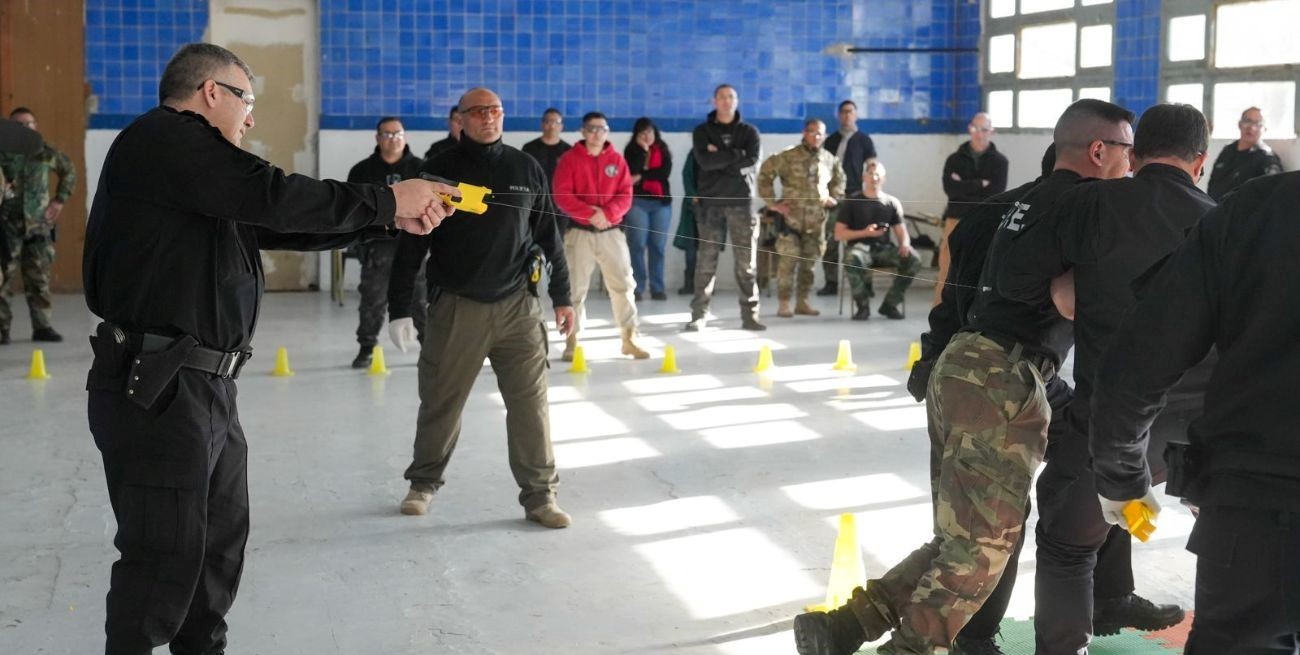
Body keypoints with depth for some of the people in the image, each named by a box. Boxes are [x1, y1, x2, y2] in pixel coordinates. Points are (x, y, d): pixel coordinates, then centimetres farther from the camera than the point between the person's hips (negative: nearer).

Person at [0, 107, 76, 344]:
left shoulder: (45, 152, 6)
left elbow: (69, 170, 23)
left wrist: (60, 199, 17)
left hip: (38, 225, 3)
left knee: (39, 277, 6)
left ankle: (43, 326, 12)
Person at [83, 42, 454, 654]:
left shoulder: (195, 161, 20)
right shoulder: (164, 138, -12)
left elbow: (280, 226, 17)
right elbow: (274, 197, -21)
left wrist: (395, 218, 9)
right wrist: (386, 200, -11)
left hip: (205, 385, 11)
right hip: (157, 389, -11)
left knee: (221, 540, 18)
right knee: (168, 556, -5)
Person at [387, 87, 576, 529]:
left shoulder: (527, 169, 6)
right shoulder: (439, 171, -1)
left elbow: (549, 236, 11)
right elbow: (411, 243, -2)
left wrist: (562, 296, 9)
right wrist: (399, 308, -6)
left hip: (519, 305, 1)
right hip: (457, 306, -1)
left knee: (530, 403, 1)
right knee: (441, 402, 8)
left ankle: (540, 495, 10)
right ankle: (423, 483, 28)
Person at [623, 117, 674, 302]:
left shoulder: (663, 150, 11)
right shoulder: (631, 151, 5)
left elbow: (665, 172, -4)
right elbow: (632, 170, -12)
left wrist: (641, 177, -8)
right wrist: (643, 149, -10)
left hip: (661, 202, 2)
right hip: (637, 201, -2)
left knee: (658, 246, 1)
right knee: (637, 245, -7)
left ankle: (657, 288, 4)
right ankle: (637, 288, -6)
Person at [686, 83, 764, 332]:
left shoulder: (749, 132, 10)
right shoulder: (702, 131, 8)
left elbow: (752, 160, -8)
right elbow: (705, 161, -11)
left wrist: (720, 158, -9)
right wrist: (736, 154, -10)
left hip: (741, 202, 1)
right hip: (711, 202, -1)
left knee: (746, 261, 0)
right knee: (706, 261, -1)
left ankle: (749, 314, 4)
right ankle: (699, 314, 4)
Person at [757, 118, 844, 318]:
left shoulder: (830, 160, 7)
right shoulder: (788, 156, -8)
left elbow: (839, 179, 26)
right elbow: (764, 175, -5)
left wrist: (835, 198, 11)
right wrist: (772, 203, -8)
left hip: (816, 220, 4)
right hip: (791, 217, -4)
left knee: (809, 262, 9)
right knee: (789, 260, -7)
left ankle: (802, 301, 19)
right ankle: (783, 303, 0)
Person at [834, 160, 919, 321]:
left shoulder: (892, 203, 13)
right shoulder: (853, 202, 6)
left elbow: (901, 231, 10)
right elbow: (838, 234, 1)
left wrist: (905, 244, -14)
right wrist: (865, 232, -11)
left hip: (884, 248, 3)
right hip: (860, 246, -3)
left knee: (913, 259, -25)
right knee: (852, 259, -40)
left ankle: (891, 303, -9)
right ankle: (862, 304, -17)